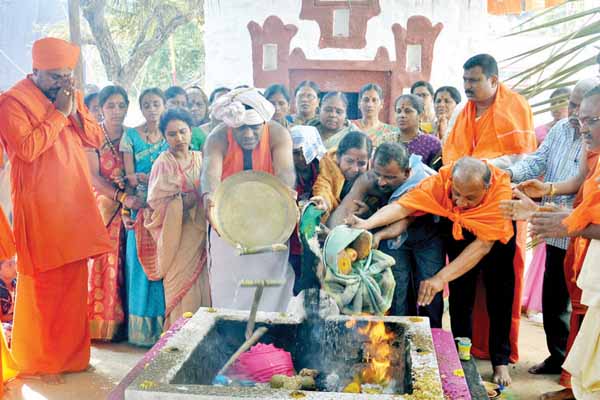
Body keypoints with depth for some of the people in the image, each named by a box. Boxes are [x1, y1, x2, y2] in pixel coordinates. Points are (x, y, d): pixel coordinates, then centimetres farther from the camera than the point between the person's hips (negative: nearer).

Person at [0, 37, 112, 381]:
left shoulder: (73, 95, 14)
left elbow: (97, 139, 9)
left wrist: (75, 112, -6)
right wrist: (57, 113, -15)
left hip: (76, 204, 7)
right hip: (39, 207, -6)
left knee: (74, 281, 11)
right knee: (42, 284, 0)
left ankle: (71, 353, 25)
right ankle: (38, 361, 14)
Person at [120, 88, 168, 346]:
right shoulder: (131, 136, 6)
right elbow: (129, 177, 1)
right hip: (141, 207, 0)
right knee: (141, 264, 0)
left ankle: (165, 324, 9)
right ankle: (142, 327, 9)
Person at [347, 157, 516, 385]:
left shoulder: (501, 189, -40)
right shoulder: (442, 179, -35)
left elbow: (484, 244, -44)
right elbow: (404, 205, -43)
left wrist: (441, 278, -53)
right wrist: (367, 224, -61)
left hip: (496, 237, -1)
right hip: (459, 233, 2)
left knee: (498, 298, 2)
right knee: (460, 295, 0)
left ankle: (500, 361, 17)